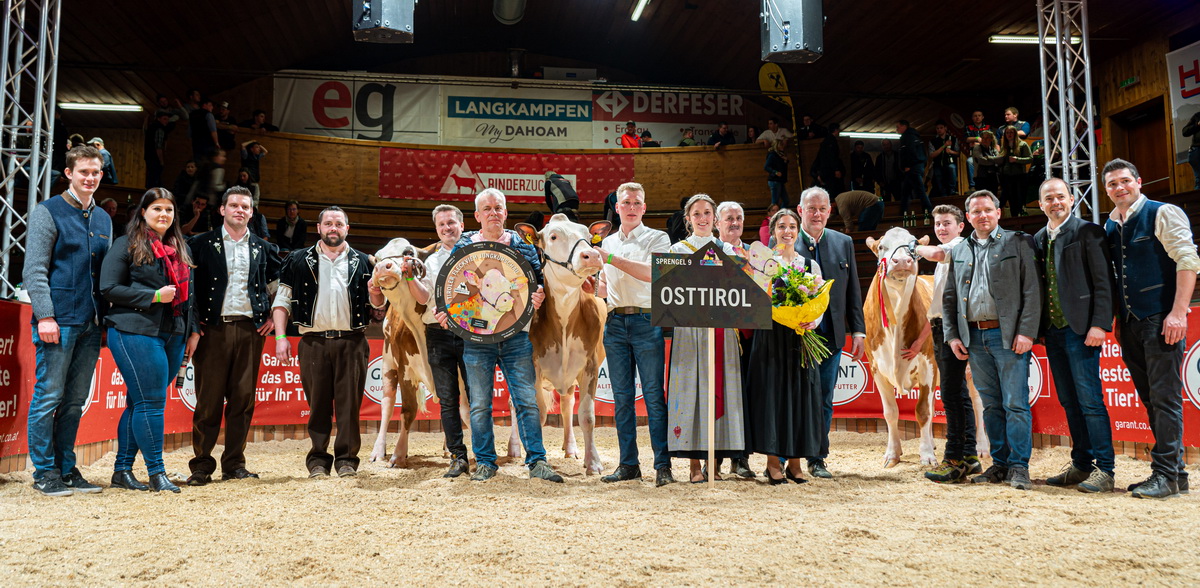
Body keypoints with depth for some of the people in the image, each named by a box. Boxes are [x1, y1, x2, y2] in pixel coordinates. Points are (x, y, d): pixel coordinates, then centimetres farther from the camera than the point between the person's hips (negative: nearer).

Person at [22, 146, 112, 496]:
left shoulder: (103, 219, 16)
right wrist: (45, 316, -15)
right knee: (49, 396, -2)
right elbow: (34, 270, -7)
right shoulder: (49, 212, -1)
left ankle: (66, 469, 17)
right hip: (59, 321, -6)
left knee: (75, 400, 10)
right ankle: (44, 472, 7)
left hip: (91, 323, 6)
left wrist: (106, 315, 10)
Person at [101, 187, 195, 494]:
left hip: (173, 336, 6)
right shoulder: (126, 245, 0)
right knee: (151, 402, -8)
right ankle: (156, 472, -1)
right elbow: (109, 288, -7)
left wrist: (192, 331, 15)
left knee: (138, 402, 11)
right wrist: (154, 296, -14)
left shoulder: (180, 248, 19)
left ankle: (123, 469, 17)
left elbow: (188, 293, 23)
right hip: (137, 333, -6)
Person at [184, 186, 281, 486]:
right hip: (213, 328, -2)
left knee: (243, 399, 4)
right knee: (209, 399, -1)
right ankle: (202, 465, 8)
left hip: (251, 329, 2)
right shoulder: (203, 244, 5)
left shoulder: (261, 247, 12)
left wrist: (272, 316, 11)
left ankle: (234, 463, 13)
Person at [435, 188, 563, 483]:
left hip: (516, 336, 0)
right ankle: (484, 462, 18)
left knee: (527, 400, -2)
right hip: (476, 337, 0)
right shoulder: (462, 247, 8)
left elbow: (539, 281, 12)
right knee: (479, 404, 5)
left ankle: (537, 461, 5)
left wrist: (539, 297, -10)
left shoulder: (522, 246, 9)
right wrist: (442, 312, -6)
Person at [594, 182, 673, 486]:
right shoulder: (608, 242, 20)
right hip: (615, 322, 5)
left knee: (653, 395, -7)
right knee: (621, 397, 5)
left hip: (646, 321, -5)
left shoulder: (657, 238, 4)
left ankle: (662, 465, -3)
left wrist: (612, 258, -14)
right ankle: (628, 464, 10)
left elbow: (652, 272, -14)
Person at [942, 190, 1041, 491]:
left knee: (1015, 404, -4)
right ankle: (1000, 464, 16)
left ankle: (1018, 467, 3)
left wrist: (1026, 331, -12)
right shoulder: (959, 251, 15)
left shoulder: (1018, 243, 3)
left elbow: (1032, 290, -4)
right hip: (974, 337, 4)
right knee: (990, 405, 9)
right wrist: (952, 335, 6)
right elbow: (948, 297, 16)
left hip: (1009, 335, -4)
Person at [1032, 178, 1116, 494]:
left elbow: (1103, 282, -8)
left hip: (1080, 329, -6)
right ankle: (1081, 465, 18)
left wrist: (1099, 325, -16)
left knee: (1090, 400, -6)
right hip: (1052, 331, 6)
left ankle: (1104, 470, 0)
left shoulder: (1088, 232, -2)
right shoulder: (1038, 240, 15)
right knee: (1070, 402, 10)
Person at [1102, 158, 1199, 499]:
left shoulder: (1162, 214, -3)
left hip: (1162, 318, -7)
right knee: (1150, 399, 10)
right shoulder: (1109, 227, 15)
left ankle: (1165, 474, -2)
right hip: (1130, 324, 7)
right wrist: (1115, 319, 14)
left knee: (1165, 397, -6)